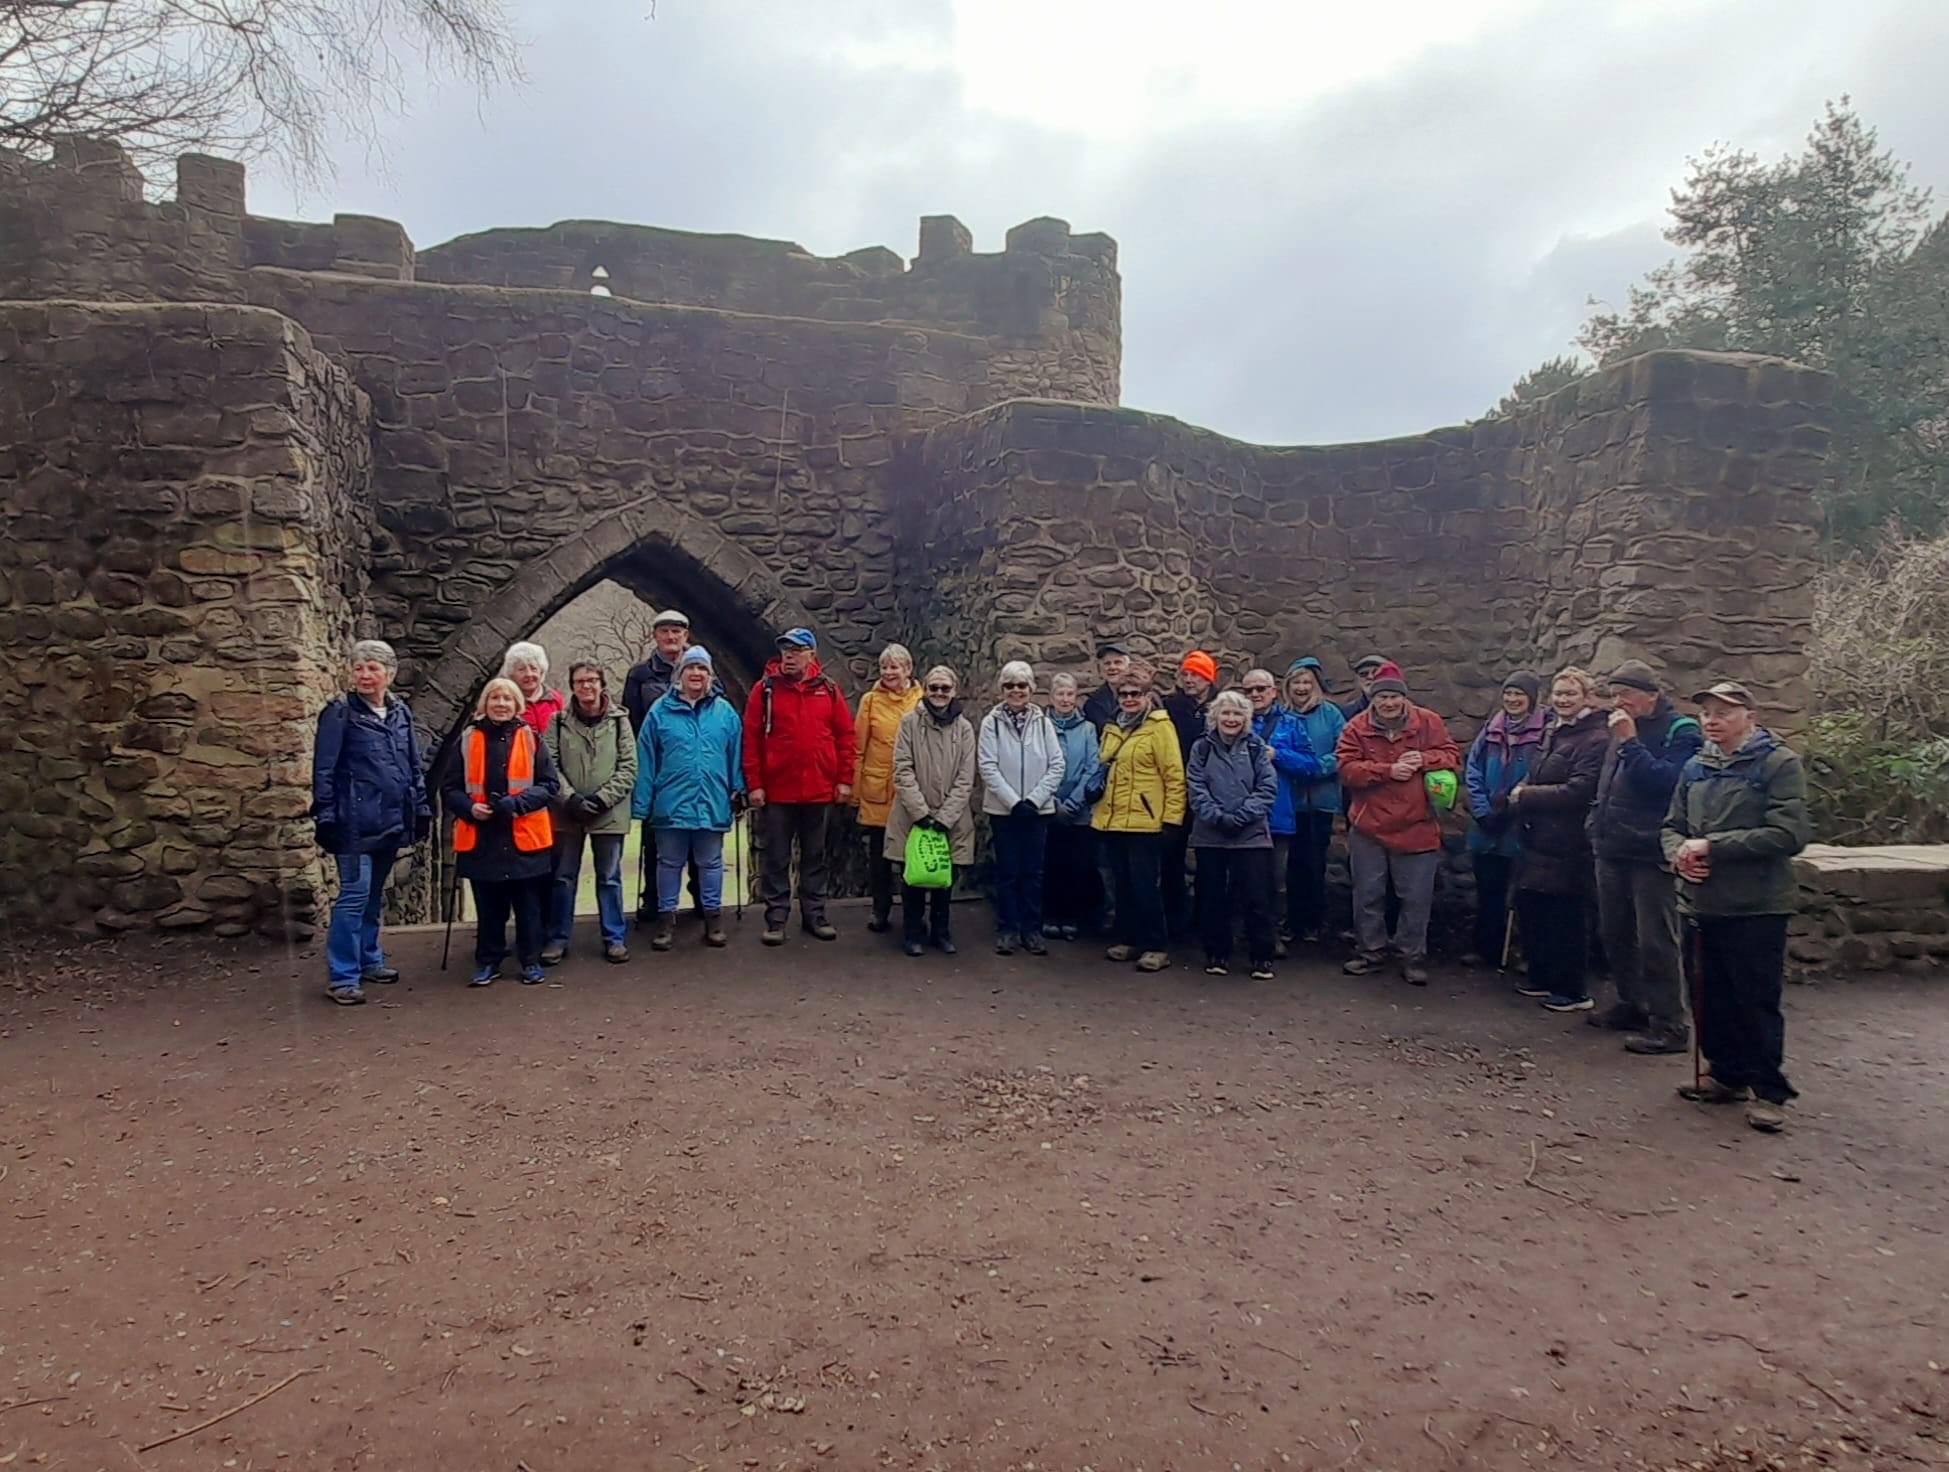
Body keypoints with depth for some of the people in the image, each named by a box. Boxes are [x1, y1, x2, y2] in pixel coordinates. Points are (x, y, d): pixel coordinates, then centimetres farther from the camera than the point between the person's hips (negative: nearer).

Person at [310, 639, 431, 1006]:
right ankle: (341, 976, 0)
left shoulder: (400, 713, 11)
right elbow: (324, 770, -7)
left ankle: (369, 959, 27)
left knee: (374, 894, 15)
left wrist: (421, 809, 13)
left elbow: (414, 766, 16)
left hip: (390, 821, 6)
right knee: (354, 894, -7)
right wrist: (325, 817, -11)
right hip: (355, 822, -5)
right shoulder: (339, 714, -5)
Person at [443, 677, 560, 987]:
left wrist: (516, 803, -16)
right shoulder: (467, 739, 3)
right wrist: (469, 807, -14)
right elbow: (449, 789, 6)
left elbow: (550, 784, -2)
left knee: (528, 904, 7)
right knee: (488, 906, 9)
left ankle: (531, 961, 20)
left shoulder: (530, 738, 1)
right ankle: (488, 962, 23)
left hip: (525, 837, -1)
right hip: (480, 838, 1)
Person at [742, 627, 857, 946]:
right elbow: (751, 739, -4)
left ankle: (814, 914, 22)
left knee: (815, 856, 12)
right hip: (777, 791, -2)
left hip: (820, 790, 2)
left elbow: (845, 736, 5)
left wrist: (845, 779, 0)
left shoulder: (828, 689, 3)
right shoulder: (765, 689, -2)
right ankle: (776, 918, 15)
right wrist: (754, 784, -9)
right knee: (777, 858, 7)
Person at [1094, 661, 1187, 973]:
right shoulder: (1113, 728, 14)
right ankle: (1127, 939, 23)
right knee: (1122, 885, 13)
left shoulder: (1159, 726, -7)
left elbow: (1175, 775, -10)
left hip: (1143, 822, -7)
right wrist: (1099, 807, 19)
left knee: (1144, 886, -4)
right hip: (1111, 821, 7)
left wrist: (1172, 818, -14)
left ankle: (1156, 947, 5)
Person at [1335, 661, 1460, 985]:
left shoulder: (1428, 722, -2)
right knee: (1368, 894, 11)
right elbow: (1348, 770, -11)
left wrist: (1423, 760, -19)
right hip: (1368, 827, 1)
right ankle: (1371, 950, 27)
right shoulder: (1357, 728, -4)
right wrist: (1388, 771, -21)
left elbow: (1451, 757, 0)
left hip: (1416, 827, 0)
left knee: (1416, 897, 6)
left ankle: (1413, 956, 19)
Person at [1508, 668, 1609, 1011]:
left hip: (1567, 845, -8)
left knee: (1565, 919, 1)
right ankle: (1542, 977, 29)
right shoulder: (1552, 732, 15)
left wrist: (1527, 795, -14)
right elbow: (1533, 777, 20)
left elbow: (1577, 791, -22)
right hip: (1538, 840, 9)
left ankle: (1573, 991, 15)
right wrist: (1521, 792, -2)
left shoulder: (1595, 739, -13)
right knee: (1529, 909, 14)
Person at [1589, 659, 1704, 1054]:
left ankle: (1669, 1025, 1)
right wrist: (1598, 825, 15)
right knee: (1615, 934, 15)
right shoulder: (1625, 729, 16)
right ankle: (1632, 1004, 28)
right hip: (1614, 851, 8)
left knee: (1656, 941, -6)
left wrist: (1630, 742, -21)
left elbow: (1664, 781, -24)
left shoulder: (1680, 731, -9)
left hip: (1651, 854, -8)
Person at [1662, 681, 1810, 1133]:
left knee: (1757, 1001, 1)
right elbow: (1673, 825, 16)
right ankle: (1726, 1074, 29)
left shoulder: (1779, 763, -8)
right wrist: (1679, 853, -7)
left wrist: (1712, 846, -18)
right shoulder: (1696, 768, 11)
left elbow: (1788, 834, -17)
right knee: (1710, 996, 13)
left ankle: (1769, 1091, 14)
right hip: (1702, 903, 6)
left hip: (1757, 906, -6)